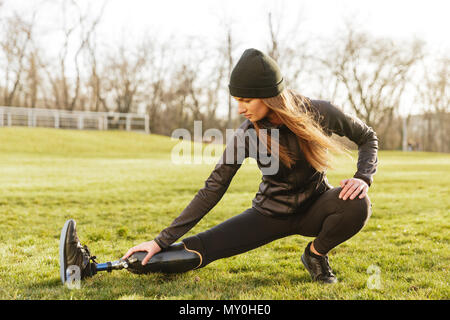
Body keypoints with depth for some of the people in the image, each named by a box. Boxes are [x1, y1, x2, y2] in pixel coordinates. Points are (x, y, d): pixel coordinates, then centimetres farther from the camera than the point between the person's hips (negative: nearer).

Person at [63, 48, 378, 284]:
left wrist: (363, 177, -22)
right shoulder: (248, 134, -18)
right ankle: (93, 266, -11)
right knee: (197, 249, -15)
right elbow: (213, 189, -16)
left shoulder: (319, 113, -19)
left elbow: (367, 136, -1)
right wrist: (163, 240, -19)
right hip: (271, 213, 0)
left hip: (314, 207, 1)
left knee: (358, 205, -33)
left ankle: (316, 254, -3)